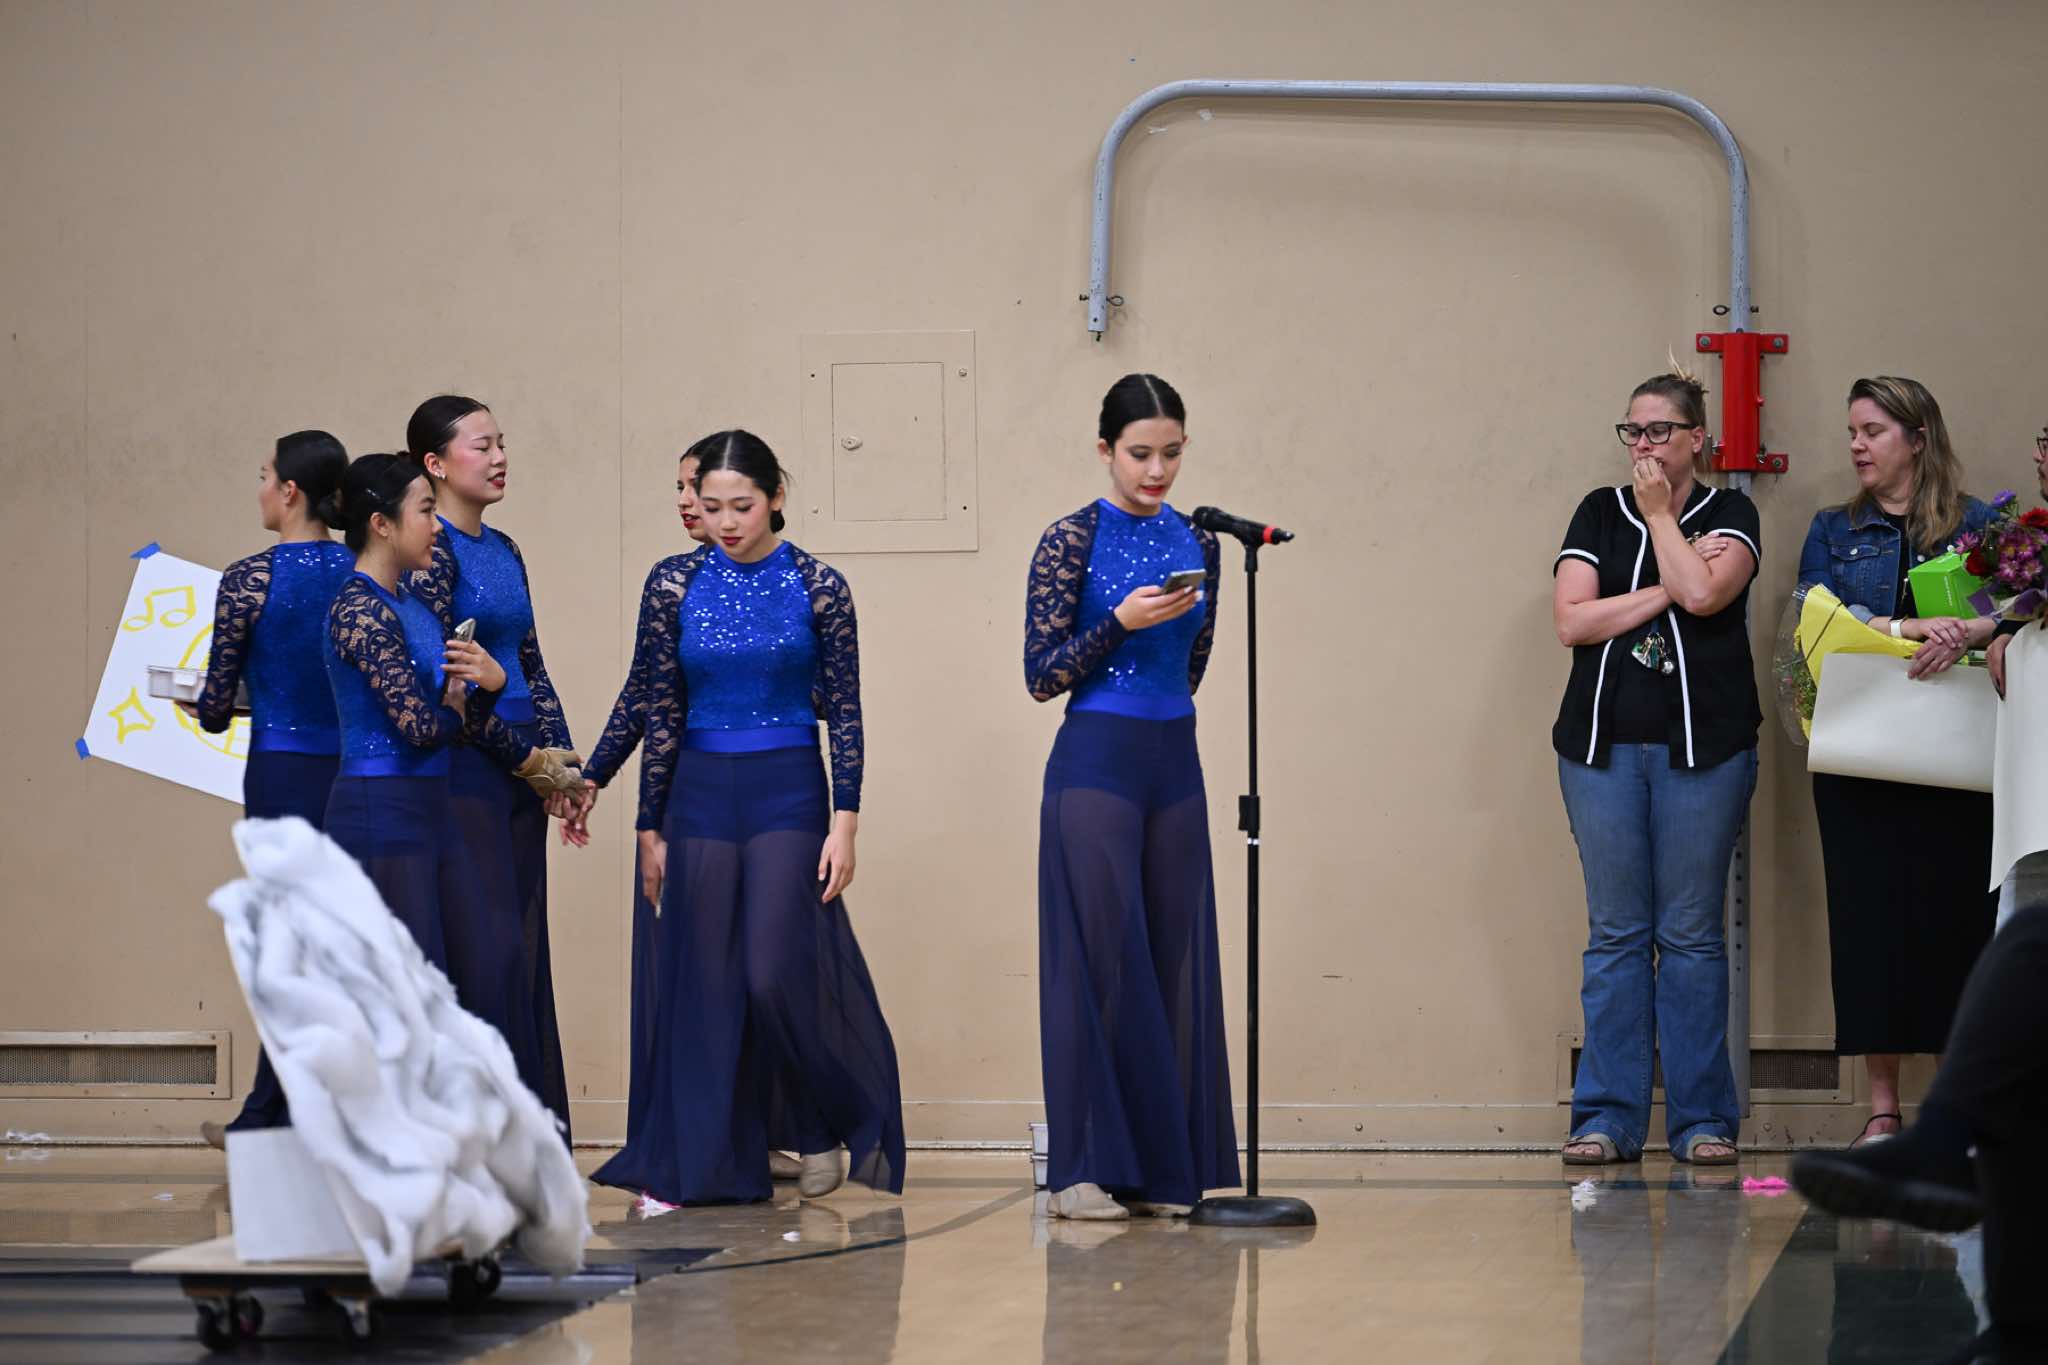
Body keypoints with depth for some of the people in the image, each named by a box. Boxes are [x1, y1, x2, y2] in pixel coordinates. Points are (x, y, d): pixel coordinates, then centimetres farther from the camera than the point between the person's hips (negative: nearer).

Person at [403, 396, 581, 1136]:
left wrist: (560, 762, 7)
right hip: (464, 775, -8)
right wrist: (526, 755, -11)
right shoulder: (430, 552, -10)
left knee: (525, 954, 8)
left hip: (517, 777, 8)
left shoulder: (502, 550, 15)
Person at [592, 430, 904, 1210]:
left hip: (789, 797, -2)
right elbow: (660, 713, 5)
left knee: (777, 974, -11)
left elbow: (846, 713, -1)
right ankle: (692, 1166, 10)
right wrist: (652, 828, 5)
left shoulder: (818, 588, -3)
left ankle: (830, 1125, 12)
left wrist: (845, 823, -7)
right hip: (700, 795, 2)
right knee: (702, 983, 4)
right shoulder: (674, 588, 2)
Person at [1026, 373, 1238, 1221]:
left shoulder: (1196, 543, 9)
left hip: (1174, 763, 6)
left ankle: (1162, 1167, 12)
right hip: (1095, 767, -6)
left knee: (1174, 958, 6)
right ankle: (1086, 1171, 0)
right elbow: (1042, 674, -8)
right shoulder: (1072, 541, -6)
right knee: (1101, 959, -5)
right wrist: (1121, 621, -19)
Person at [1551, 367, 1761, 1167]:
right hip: (1605, 743, 2)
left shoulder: (1729, 516, 6)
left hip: (1703, 747, -2)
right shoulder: (1598, 515, 11)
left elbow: (1704, 592, -14)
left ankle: (1701, 1118, 4)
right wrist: (1663, 592, -7)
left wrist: (1660, 512, -3)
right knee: (1615, 934, 2)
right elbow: (1571, 621, -2)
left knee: (1692, 934, -1)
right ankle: (1608, 1118, 5)